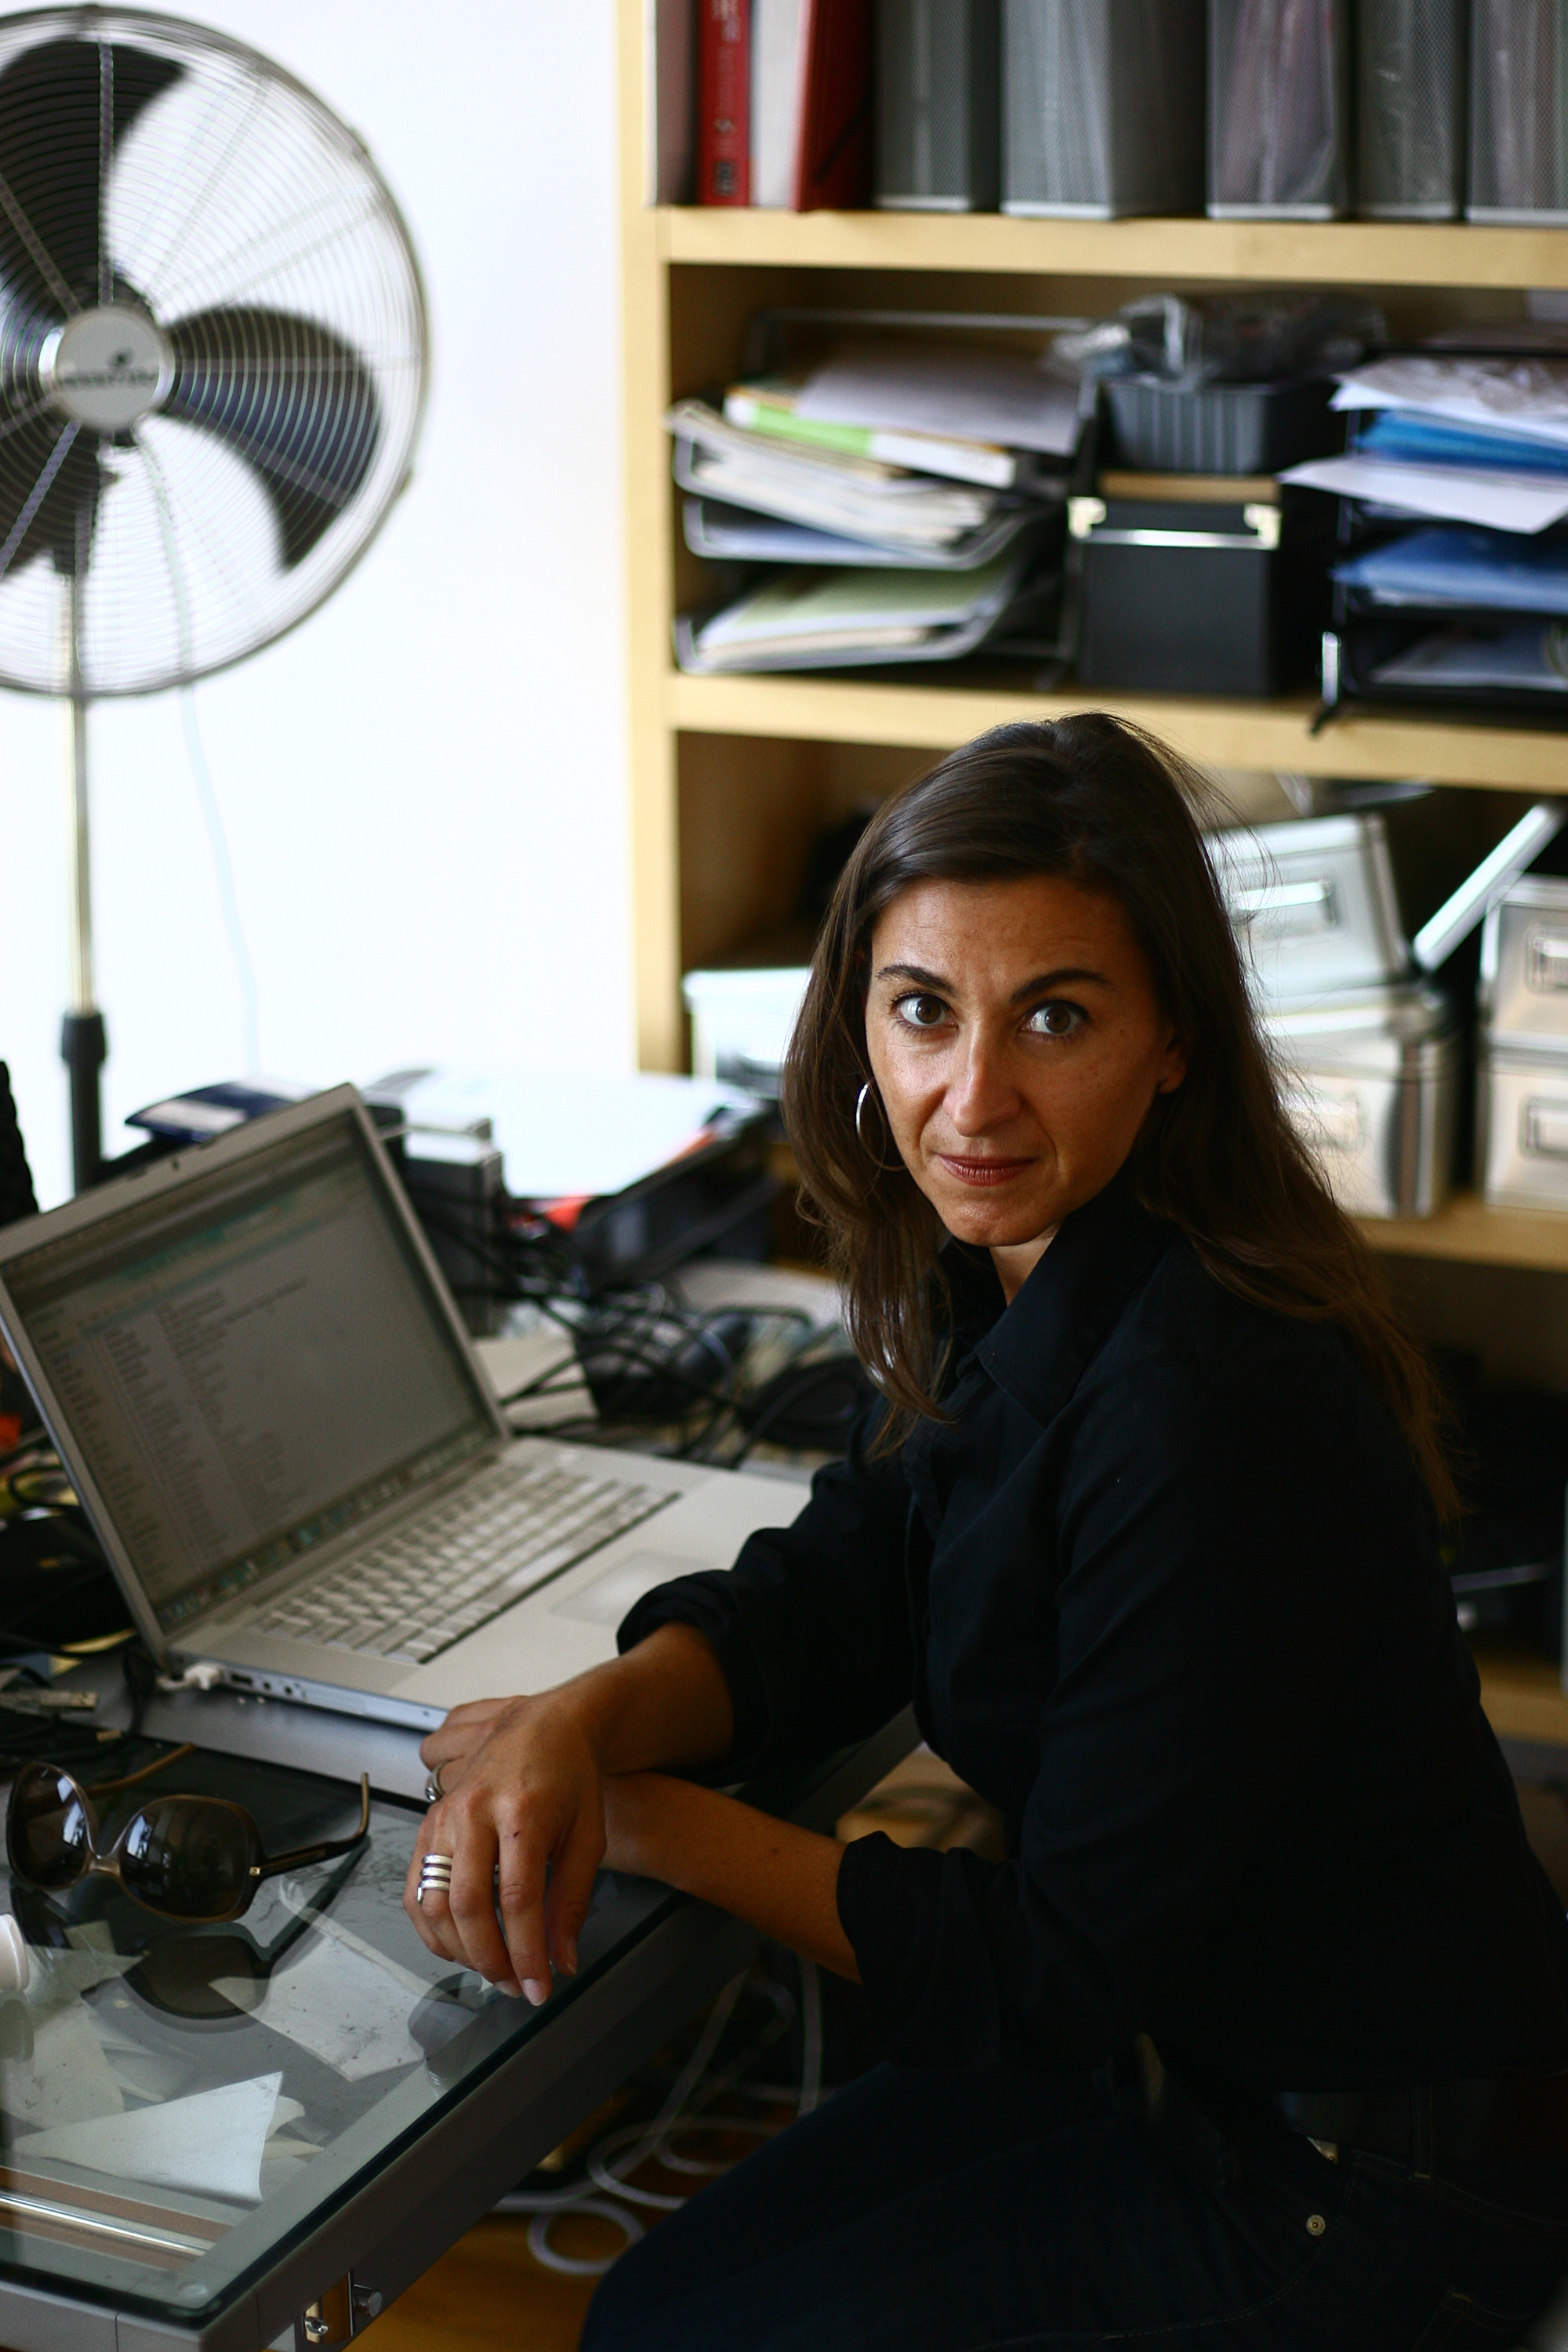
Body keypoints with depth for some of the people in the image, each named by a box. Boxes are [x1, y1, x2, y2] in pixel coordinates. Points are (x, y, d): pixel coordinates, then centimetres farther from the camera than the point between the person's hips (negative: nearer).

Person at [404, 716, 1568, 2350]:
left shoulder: (1213, 1417, -31)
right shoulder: (1004, 1274, -4)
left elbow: (1059, 1976, -24)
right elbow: (826, 1601, 2)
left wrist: (650, 1819, -18)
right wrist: (579, 1725, -19)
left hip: (1364, 2178, -8)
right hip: (1193, 2047, 8)